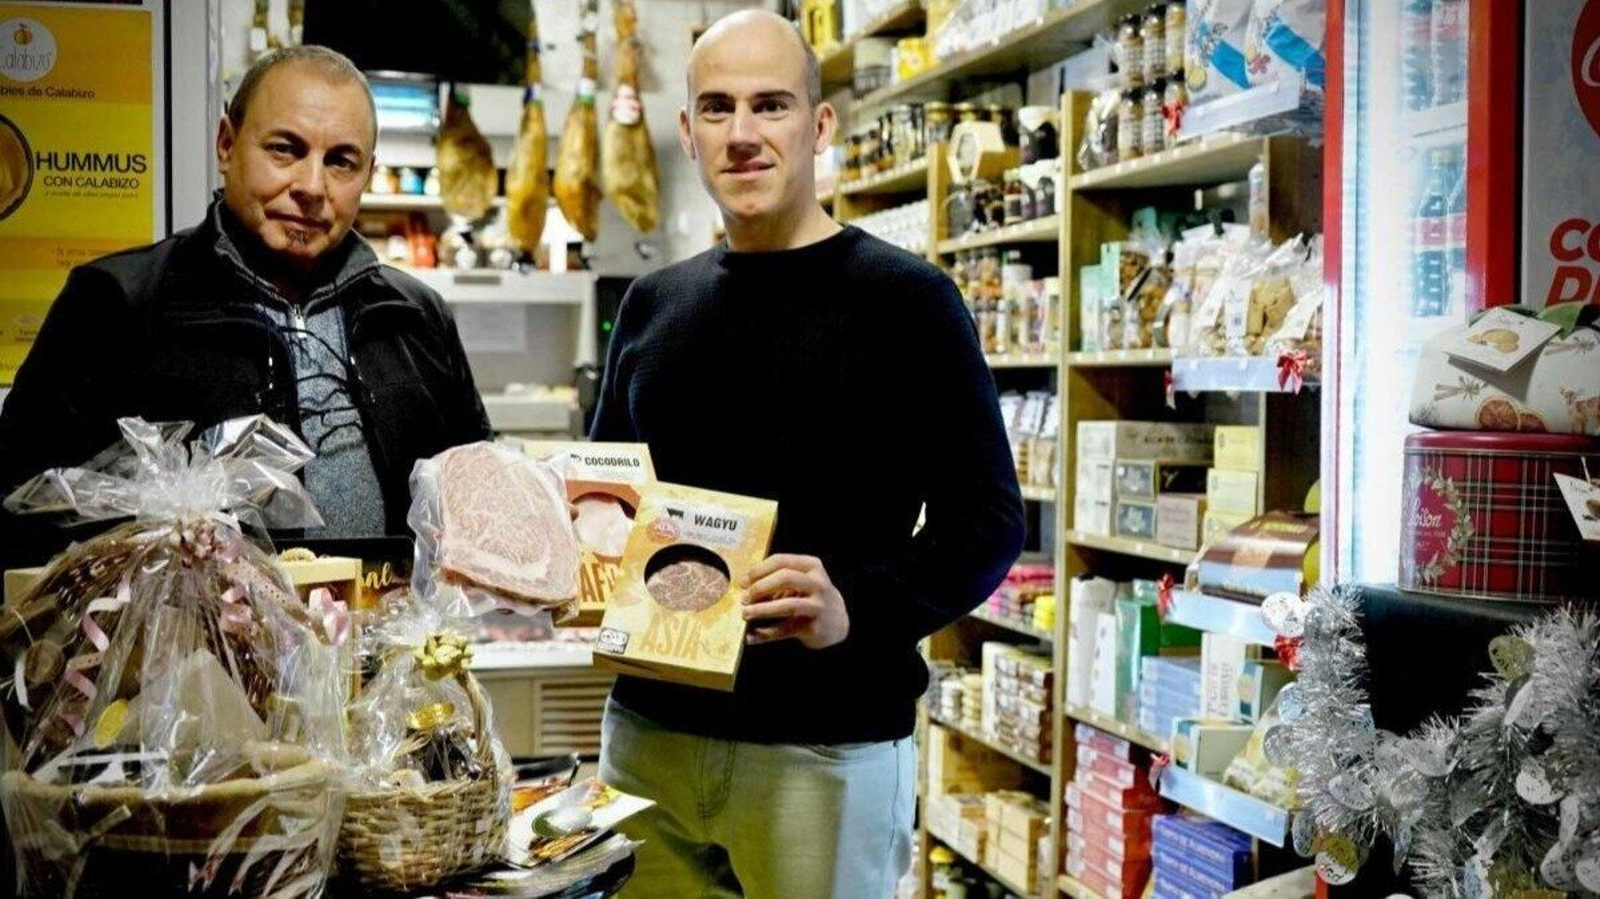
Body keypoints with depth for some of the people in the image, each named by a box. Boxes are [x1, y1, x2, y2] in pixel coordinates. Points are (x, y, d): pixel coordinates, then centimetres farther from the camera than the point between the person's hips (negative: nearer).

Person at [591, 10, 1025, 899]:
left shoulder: (905, 299, -6)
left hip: (828, 748, -4)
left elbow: (985, 520, -7)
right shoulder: (651, 305, 10)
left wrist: (856, 609, -24)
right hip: (646, 729, 5)